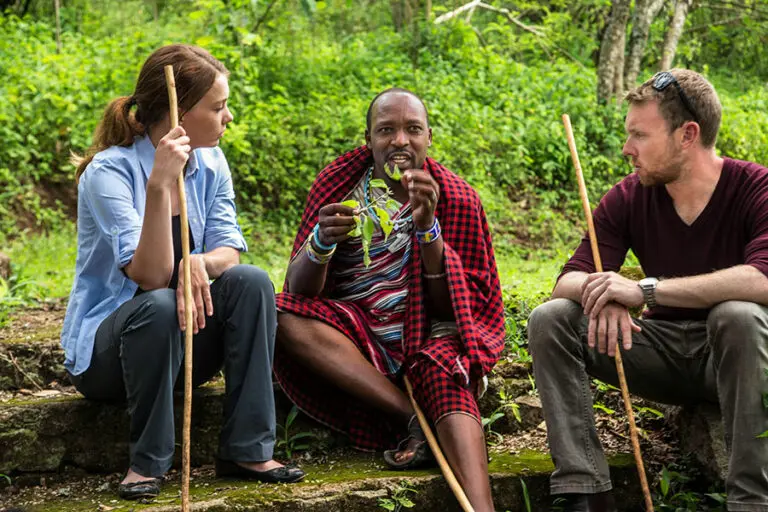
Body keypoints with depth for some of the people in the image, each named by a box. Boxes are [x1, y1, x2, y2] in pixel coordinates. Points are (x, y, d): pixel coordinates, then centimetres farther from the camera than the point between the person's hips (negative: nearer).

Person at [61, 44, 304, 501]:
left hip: (184, 344, 5)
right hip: (105, 350, -5)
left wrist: (199, 263, -30)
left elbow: (228, 251, -7)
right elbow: (151, 276, -29)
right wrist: (159, 185, -40)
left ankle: (248, 450, -17)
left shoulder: (210, 163, 1)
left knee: (250, 282, -21)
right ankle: (148, 462, -19)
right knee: (159, 305, -36)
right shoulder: (109, 171, -19)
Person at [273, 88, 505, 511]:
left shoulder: (456, 199, 2)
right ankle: (417, 420, -29)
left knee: (444, 372, -35)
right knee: (283, 319, -27)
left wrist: (427, 228, -20)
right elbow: (298, 290, -5)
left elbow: (459, 304, -5)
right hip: (353, 340, 2)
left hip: (427, 337, -1)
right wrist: (322, 241, -28)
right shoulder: (339, 185, 2)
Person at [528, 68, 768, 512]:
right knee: (550, 319, -14)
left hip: (730, 357, -4)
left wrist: (646, 290, -39)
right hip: (664, 349, 5)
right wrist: (603, 295, -34)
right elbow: (570, 280, -8)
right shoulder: (628, 198, -3)